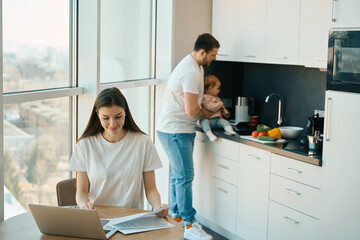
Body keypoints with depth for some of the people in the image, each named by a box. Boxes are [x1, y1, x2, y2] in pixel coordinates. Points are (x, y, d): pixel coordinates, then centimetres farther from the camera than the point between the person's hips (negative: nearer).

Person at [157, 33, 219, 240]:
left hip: (181, 130, 10)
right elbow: (192, 110, -24)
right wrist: (207, 114, -4)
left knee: (178, 175, 16)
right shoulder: (191, 72, -22)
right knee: (185, 177, -7)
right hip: (175, 132, -10)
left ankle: (176, 215, 27)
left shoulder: (196, 67, 13)